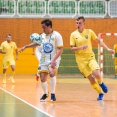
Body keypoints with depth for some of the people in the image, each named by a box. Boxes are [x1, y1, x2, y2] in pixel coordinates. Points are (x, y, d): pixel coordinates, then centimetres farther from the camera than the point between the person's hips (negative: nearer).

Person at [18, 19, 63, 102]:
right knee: (43, 78, 4)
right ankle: (45, 93, 31)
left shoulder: (56, 35, -13)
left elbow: (60, 50, -17)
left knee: (52, 72, -31)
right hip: (44, 60, 6)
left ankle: (53, 94, -21)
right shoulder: (42, 36, 5)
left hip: (54, 59, -6)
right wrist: (26, 46, 17)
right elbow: (37, 43, 26)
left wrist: (54, 60, -26)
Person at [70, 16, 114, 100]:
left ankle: (101, 83, 14)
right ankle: (100, 93, 18)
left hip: (90, 57, 0)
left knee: (97, 75, -21)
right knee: (91, 79, -2)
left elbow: (99, 41, 6)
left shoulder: (89, 32, -2)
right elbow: (72, 48, -4)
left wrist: (108, 49, -3)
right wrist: (80, 47, -22)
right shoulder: (73, 35, -3)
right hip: (81, 60, 0)